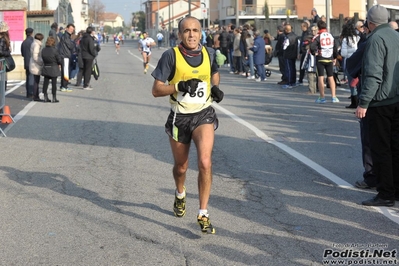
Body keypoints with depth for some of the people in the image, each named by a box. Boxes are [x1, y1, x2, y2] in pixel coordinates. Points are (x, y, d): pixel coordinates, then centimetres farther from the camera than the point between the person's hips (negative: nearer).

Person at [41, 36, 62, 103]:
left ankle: (45, 97, 13)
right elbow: (59, 60, -11)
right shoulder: (54, 50, -17)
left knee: (45, 82, 10)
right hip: (53, 69, -5)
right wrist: (59, 64, 9)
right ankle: (54, 98, 8)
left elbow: (43, 59, 4)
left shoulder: (43, 50, -2)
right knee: (54, 83, 3)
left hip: (45, 68, 5)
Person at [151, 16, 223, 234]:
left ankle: (203, 214, -9)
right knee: (181, 167, 15)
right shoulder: (171, 56, -12)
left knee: (205, 163, -19)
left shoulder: (209, 53, -2)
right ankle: (180, 195, 50)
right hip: (179, 117, -1)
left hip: (204, 115, 1)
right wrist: (180, 86, -26)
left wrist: (215, 88, -1)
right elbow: (156, 90, -11)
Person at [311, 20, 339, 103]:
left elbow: (312, 46, -22)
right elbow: (335, 47, 11)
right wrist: (335, 57, 21)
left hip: (320, 59, -4)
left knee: (320, 77, 0)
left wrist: (314, 52, -4)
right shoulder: (331, 36, 7)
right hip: (330, 59, 4)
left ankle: (322, 97, -1)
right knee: (331, 77, 10)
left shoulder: (318, 36, -8)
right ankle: (333, 97, 7)